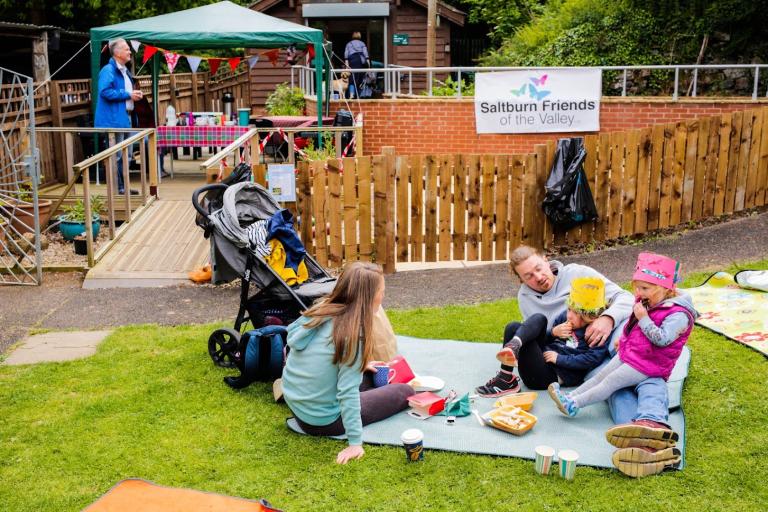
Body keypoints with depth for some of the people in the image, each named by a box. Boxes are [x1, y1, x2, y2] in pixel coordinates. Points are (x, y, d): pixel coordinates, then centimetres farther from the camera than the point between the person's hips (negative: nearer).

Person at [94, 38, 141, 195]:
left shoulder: (124, 71, 18)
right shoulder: (108, 70, -13)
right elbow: (105, 91, -23)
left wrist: (134, 94, 10)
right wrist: (128, 94, -18)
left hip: (125, 118, 10)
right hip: (114, 119, -10)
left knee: (125, 155, 15)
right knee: (116, 156, -6)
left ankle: (123, 186, 24)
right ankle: (116, 188, 0)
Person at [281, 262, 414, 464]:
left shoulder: (320, 310, -4)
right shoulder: (352, 333, -25)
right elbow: (348, 392, -26)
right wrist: (355, 443, -22)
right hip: (324, 421, -7)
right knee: (404, 392, 5)